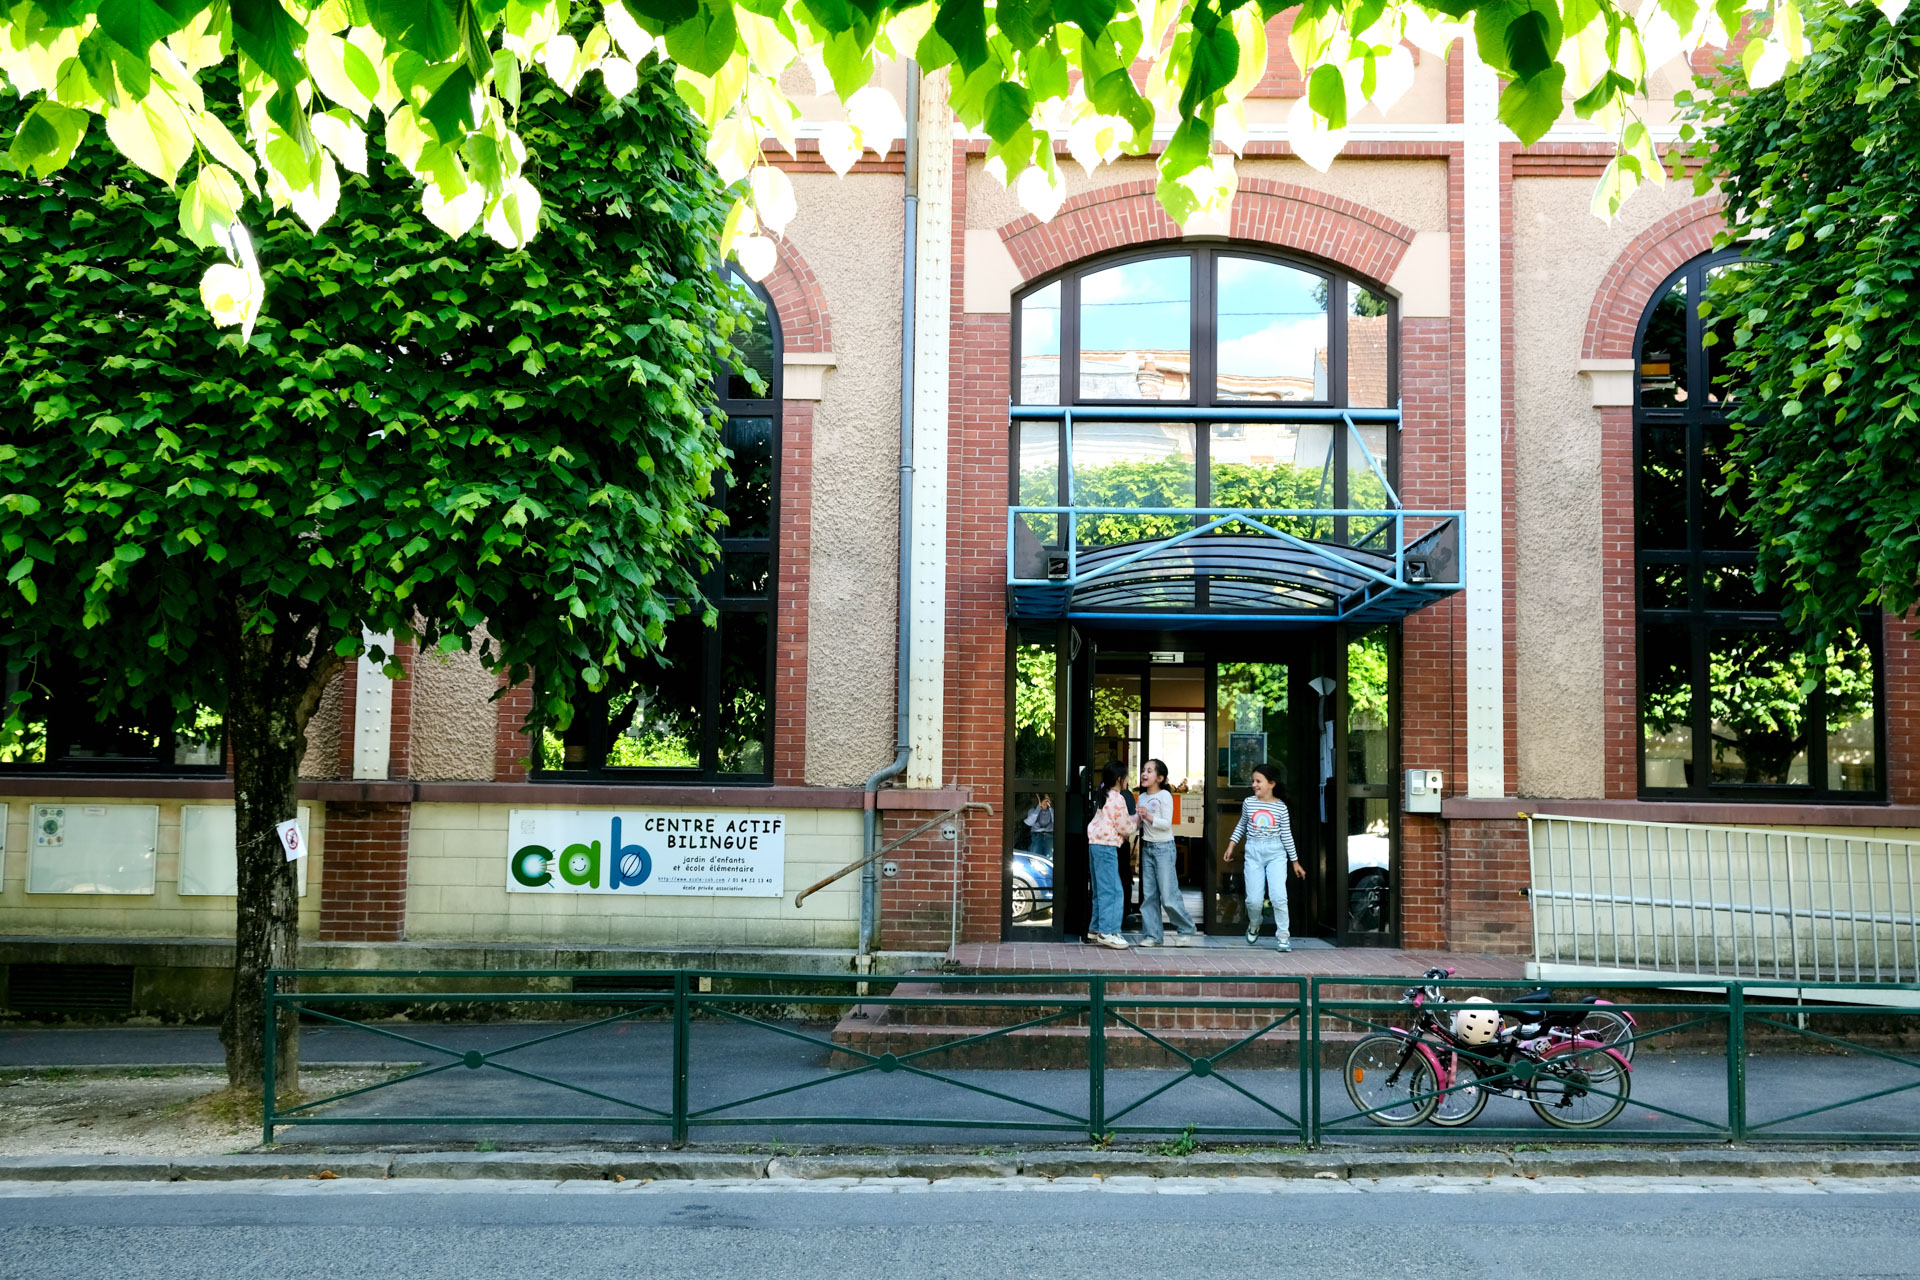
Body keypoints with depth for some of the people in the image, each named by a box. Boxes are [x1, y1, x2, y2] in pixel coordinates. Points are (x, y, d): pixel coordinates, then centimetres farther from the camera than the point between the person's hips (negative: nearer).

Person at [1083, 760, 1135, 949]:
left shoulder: (1103, 795, 16)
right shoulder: (1117, 799, -13)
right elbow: (1125, 827, -9)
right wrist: (1138, 820, 8)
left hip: (1095, 844, 10)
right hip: (1106, 846, -10)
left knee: (1101, 889, 14)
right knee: (1111, 890, -8)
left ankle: (1096, 929, 18)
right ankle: (1108, 932, -9)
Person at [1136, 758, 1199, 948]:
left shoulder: (1165, 796, -8)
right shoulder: (1142, 797, 12)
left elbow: (1167, 824, -15)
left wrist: (1149, 817, -27)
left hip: (1164, 847, -7)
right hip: (1147, 847, 7)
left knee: (1168, 895, -7)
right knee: (1149, 895, 4)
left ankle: (1186, 930, 9)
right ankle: (1153, 934, 8)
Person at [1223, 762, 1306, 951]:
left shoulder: (1280, 806, -2)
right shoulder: (1249, 803, 3)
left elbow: (1286, 835, 5)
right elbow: (1242, 825, 19)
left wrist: (1295, 861, 7)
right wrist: (1231, 845, 14)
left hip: (1276, 852, -1)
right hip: (1253, 852, 1)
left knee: (1278, 895, -13)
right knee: (1253, 899, -3)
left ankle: (1283, 936, 0)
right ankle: (1254, 926, 28)